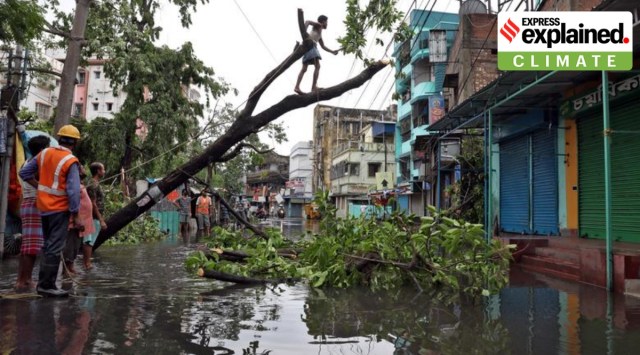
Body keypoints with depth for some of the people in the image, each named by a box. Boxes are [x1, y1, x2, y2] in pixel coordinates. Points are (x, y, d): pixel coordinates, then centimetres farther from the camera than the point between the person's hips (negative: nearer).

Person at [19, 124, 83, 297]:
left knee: (48, 245, 18)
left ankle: (44, 282, 25)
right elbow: (73, 191, -19)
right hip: (60, 208, -7)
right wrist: (75, 217, -14)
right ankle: (47, 285, 0)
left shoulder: (45, 153, 4)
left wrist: (40, 187, 11)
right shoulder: (71, 161, -15)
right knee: (55, 248, -2)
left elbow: (24, 172, 10)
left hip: (44, 206, 7)